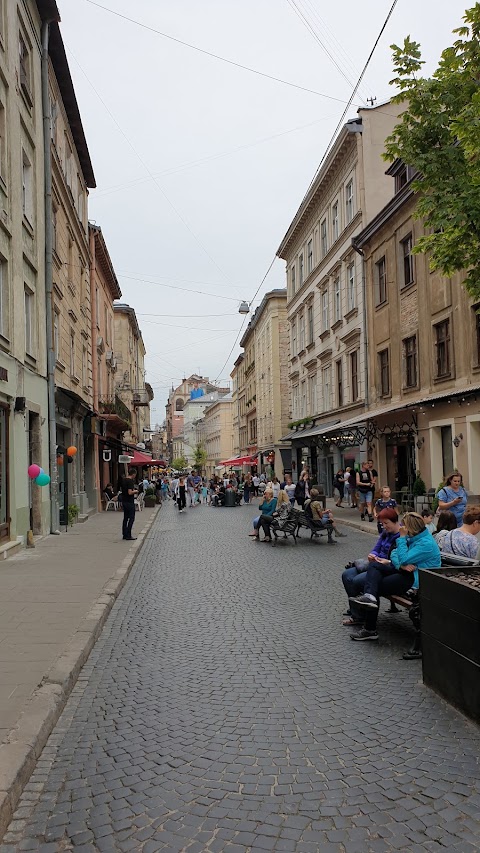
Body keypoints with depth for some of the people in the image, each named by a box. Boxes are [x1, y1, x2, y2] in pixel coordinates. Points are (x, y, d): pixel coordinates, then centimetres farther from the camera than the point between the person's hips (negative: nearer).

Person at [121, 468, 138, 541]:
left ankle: (124, 534, 16)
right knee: (131, 518, -2)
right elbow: (130, 492, -25)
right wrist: (135, 491, -7)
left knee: (125, 518, 13)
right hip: (129, 502, -9)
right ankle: (128, 536, -2)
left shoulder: (123, 480, 9)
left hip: (124, 501, 9)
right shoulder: (130, 481, -18)